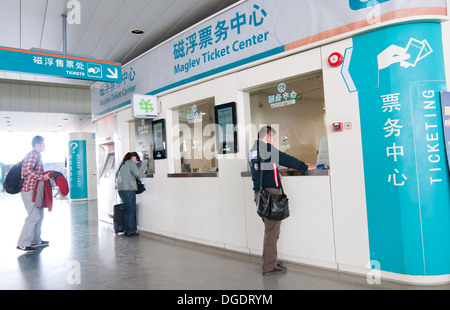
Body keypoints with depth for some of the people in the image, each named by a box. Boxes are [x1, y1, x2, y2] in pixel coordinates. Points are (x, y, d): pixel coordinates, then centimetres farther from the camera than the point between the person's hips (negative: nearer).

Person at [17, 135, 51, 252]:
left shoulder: (36, 155, 20)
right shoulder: (33, 155, -12)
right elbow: (28, 170, -25)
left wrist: (45, 175, 12)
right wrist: (42, 177, -22)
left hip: (34, 189, 11)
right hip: (29, 190, -11)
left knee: (39, 215, 15)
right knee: (34, 216, -10)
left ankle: (35, 240, 24)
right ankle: (22, 244, -4)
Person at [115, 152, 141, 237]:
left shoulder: (122, 164, 20)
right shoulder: (131, 162, -4)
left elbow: (117, 174, 25)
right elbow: (137, 173, -14)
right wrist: (139, 178, 5)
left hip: (120, 189, 8)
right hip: (128, 189, -8)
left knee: (126, 209, 14)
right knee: (131, 210, -1)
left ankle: (126, 230, 17)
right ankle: (131, 231, 2)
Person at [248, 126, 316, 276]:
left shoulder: (252, 151, 18)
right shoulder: (267, 148, -7)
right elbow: (287, 160, -4)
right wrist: (306, 167, 5)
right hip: (270, 192, -9)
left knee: (271, 229, 17)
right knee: (271, 231, -3)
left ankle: (271, 261, 26)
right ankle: (269, 267, 3)